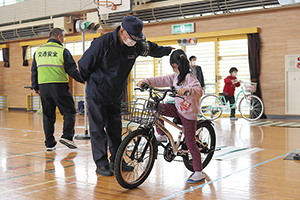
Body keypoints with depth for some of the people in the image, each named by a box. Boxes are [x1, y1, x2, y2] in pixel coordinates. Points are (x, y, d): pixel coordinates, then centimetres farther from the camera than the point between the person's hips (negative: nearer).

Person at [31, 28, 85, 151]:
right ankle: (67, 136, -12)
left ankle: (49, 143, 10)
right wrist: (83, 80, 7)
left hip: (43, 86, 5)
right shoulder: (62, 51, -4)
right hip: (59, 85, -5)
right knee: (69, 111, 4)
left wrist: (35, 87, 26)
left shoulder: (38, 51, 14)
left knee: (48, 116, 10)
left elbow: (34, 71, 18)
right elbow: (72, 70, -5)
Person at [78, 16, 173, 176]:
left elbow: (151, 48, 18)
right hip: (97, 95, -5)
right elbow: (84, 65, -10)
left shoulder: (136, 46, -5)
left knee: (115, 129, 10)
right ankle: (101, 164, 5)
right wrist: (88, 80, 5)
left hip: (115, 96, 6)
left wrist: (168, 50, 27)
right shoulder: (103, 43, -22)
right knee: (98, 130, -2)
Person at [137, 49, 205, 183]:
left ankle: (199, 172, 2)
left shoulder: (189, 78, -19)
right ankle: (161, 136, 7)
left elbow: (199, 91, -34)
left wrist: (187, 90, -52)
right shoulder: (175, 77, 8)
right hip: (178, 108, 8)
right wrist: (146, 81, -4)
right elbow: (162, 80, 7)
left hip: (189, 113, -8)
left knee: (190, 143, -7)